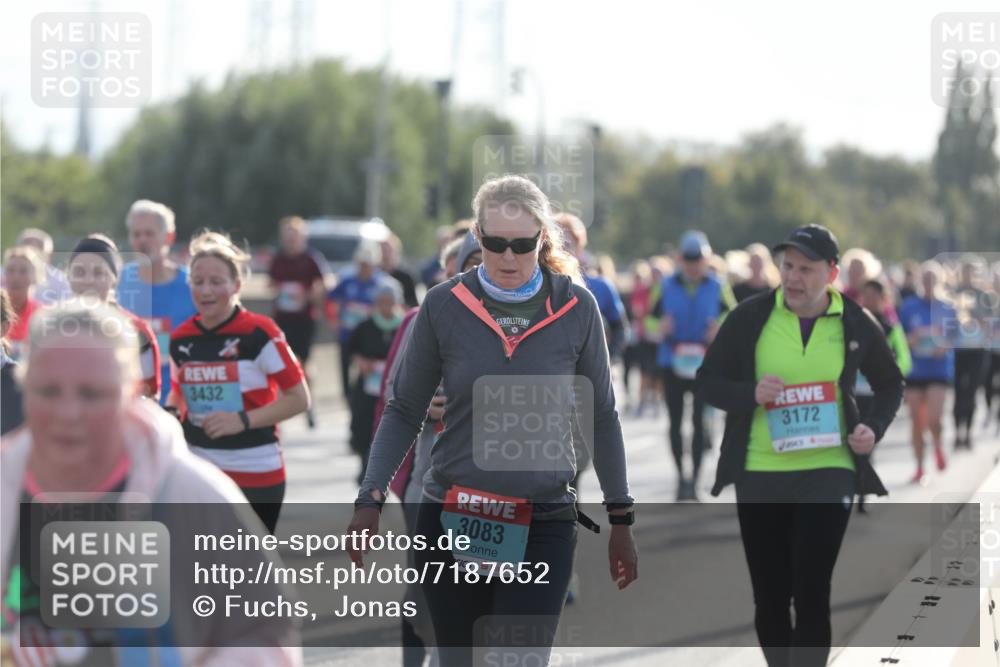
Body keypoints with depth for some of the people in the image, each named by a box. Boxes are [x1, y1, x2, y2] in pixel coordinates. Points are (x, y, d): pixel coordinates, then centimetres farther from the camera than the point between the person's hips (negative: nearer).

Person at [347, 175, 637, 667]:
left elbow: (601, 417, 6)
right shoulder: (444, 306, -3)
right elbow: (404, 412, 4)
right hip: (450, 520, 1)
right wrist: (370, 500, -5)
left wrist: (620, 518, 7)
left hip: (543, 525, -1)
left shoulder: (576, 308, -3)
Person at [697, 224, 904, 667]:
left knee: (811, 594, -8)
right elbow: (708, 380, 4)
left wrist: (874, 428, -4)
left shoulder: (856, 324, 0)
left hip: (827, 471, -1)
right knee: (769, 595, 8)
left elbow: (890, 385, 15)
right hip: (758, 474, 1)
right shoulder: (750, 316, -2)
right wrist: (749, 395, -16)